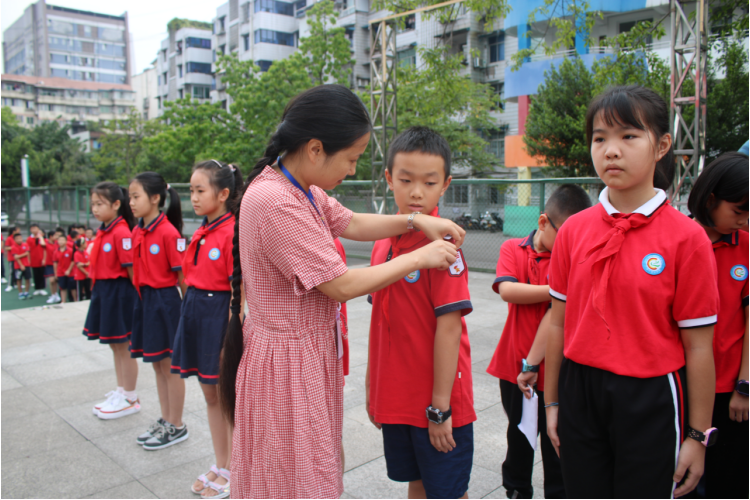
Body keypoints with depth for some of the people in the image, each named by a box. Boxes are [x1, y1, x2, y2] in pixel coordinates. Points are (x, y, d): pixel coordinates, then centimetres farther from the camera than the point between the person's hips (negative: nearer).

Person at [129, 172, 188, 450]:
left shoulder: (168, 232, -17)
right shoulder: (137, 232, 7)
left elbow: (181, 273, -15)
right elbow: (138, 270, 13)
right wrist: (140, 298, 11)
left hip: (165, 301, -8)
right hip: (144, 300, 8)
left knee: (170, 366, 4)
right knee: (157, 365, 17)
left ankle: (176, 427, 18)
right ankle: (165, 421, 31)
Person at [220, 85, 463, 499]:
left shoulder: (304, 191, 3)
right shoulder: (273, 202, -27)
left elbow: (353, 224, 15)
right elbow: (343, 285, -23)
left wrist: (417, 221, 2)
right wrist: (419, 258, -13)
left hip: (311, 353, 9)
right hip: (286, 365, -9)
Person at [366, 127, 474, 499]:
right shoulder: (383, 243, 3)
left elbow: (448, 326, -19)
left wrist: (440, 405, -18)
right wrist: (372, 385, 12)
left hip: (437, 400, -6)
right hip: (397, 396, 6)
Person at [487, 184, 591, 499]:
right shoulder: (513, 249, 0)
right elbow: (507, 290, -18)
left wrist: (532, 364, -19)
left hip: (551, 370, -2)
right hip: (513, 366, 3)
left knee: (556, 446, 9)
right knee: (518, 436, 20)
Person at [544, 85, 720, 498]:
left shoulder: (686, 237, -10)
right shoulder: (573, 230, -1)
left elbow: (698, 348, -7)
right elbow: (557, 323, 4)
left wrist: (698, 436, -3)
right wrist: (552, 403, 8)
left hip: (650, 398, -3)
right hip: (580, 394, 3)